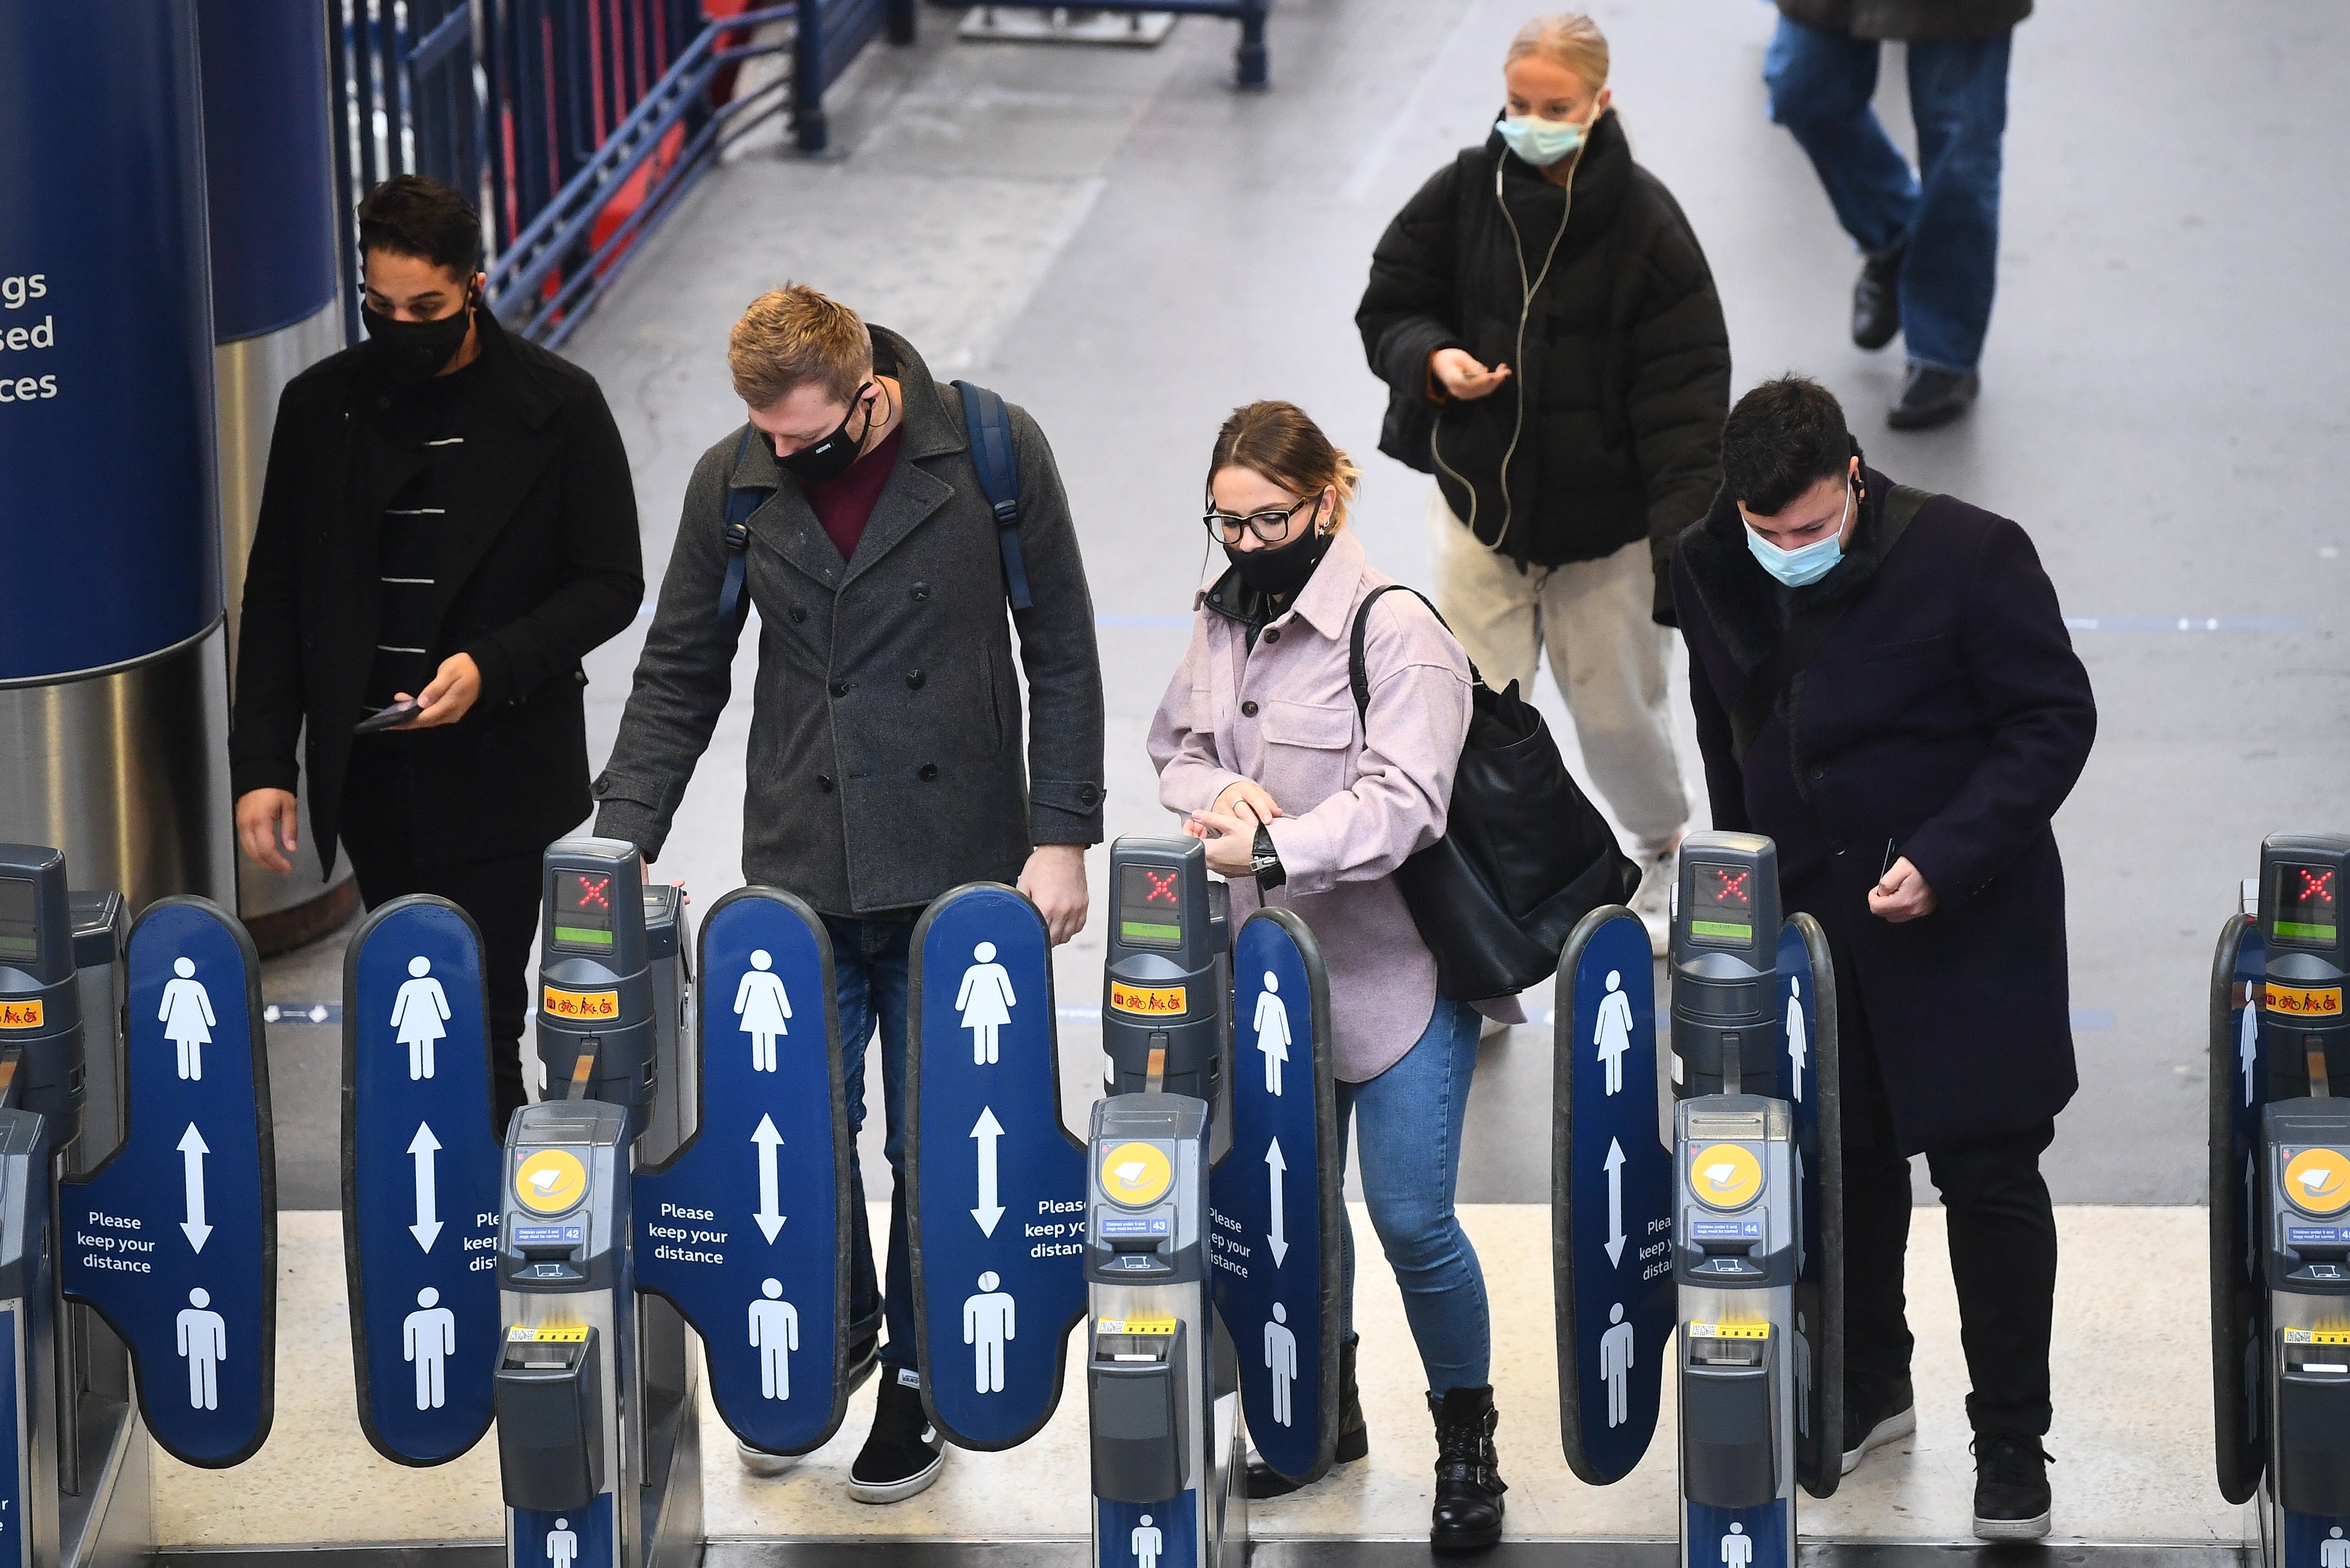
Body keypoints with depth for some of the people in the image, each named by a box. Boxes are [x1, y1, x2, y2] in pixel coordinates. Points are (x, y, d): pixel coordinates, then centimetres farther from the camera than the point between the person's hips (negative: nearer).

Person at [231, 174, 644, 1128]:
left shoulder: (558, 407, -3)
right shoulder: (321, 405, 6)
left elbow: (611, 584, -1)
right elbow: (275, 599, 9)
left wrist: (491, 666, -17)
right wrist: (262, 763, 2)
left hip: (501, 772, -3)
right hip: (367, 773, 4)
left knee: (479, 1022, -8)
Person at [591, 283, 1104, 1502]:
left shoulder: (994, 454, -7)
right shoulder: (733, 483, -1)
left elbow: (1061, 657, 0)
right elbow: (678, 680, 8)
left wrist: (1060, 837, -4)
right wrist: (621, 845, -2)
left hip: (958, 873, -2)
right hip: (800, 875, 2)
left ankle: (918, 1378, 21)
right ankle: (837, 1331, 28)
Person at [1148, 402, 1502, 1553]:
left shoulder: (1397, 632, -17)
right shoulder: (1224, 623, 6)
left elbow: (1400, 803, -25)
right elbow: (1177, 750, 14)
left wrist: (1274, 846, -37)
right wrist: (1222, 791, -10)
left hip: (1397, 973, -6)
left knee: (1410, 1216, -4)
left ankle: (1466, 1438, 14)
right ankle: (1326, 1407, 34)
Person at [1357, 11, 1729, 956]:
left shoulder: (1646, 224, -14)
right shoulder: (1464, 194, -7)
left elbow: (1686, 392, -13)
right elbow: (1389, 308, 7)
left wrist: (1686, 543, -20)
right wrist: (1434, 359, -17)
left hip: (1606, 522, -2)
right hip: (1479, 501, 2)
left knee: (1617, 714, 11)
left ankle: (1663, 851, 42)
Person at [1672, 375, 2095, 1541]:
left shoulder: (1968, 556, -18)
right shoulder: (1710, 573, -3)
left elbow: (2054, 721, -14)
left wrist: (1944, 858, -22)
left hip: (1968, 926, -4)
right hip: (1807, 921, 5)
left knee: (1990, 1179, -1)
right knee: (1842, 1165, 16)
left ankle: (2011, 1442, 9)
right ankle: (1865, 1390, 35)